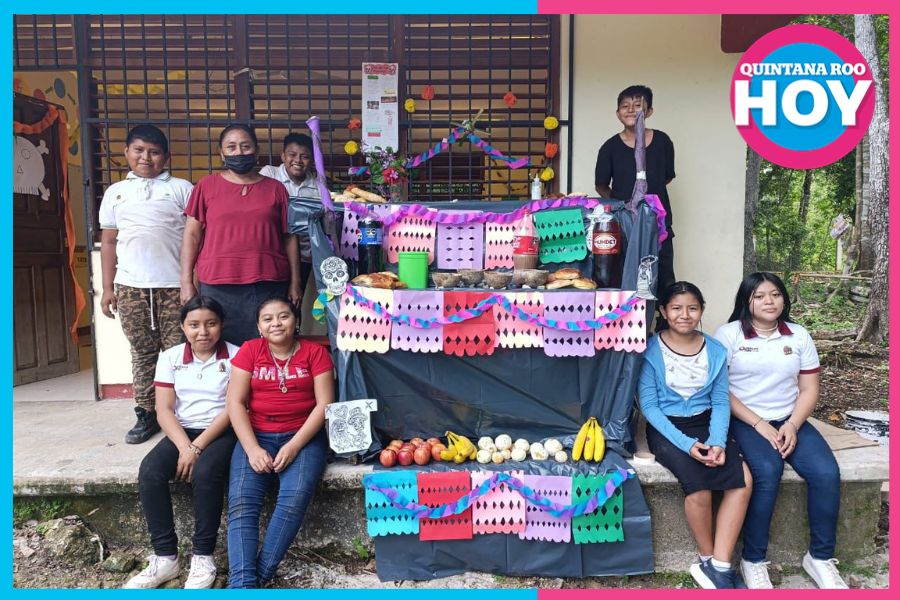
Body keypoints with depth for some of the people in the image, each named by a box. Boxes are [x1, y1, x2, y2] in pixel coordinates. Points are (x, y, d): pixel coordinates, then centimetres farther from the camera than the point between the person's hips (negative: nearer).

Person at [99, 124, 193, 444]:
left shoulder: (181, 188, 6)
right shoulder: (115, 192, 15)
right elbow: (108, 242, 15)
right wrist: (108, 288, 10)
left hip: (174, 284, -3)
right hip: (131, 286, 3)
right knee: (142, 352, 8)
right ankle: (146, 413, 16)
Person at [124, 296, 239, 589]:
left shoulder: (236, 356, -4)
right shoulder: (170, 357, 6)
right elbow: (164, 410, -1)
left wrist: (197, 448, -18)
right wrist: (185, 447, -17)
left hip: (222, 432, -4)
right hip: (182, 431, 4)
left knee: (205, 472, -32)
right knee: (149, 472, -23)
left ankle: (203, 556, -16)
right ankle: (165, 556, -13)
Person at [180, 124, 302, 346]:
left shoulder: (275, 188, 10)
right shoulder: (206, 186, 8)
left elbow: (289, 237, 10)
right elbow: (192, 235, 7)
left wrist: (295, 282, 5)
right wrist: (186, 282, 0)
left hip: (268, 285, 1)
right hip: (218, 286, 0)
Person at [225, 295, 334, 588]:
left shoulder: (315, 352, 2)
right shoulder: (249, 350, 6)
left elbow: (324, 404, -4)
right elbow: (235, 402, -1)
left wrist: (294, 446, -15)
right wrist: (253, 448, -13)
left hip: (303, 436, -1)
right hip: (256, 435, 2)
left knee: (295, 498, -27)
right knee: (241, 502, -22)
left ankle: (259, 576, -17)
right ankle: (243, 583, -25)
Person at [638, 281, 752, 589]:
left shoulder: (716, 350, 4)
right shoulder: (651, 350, -8)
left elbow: (720, 401, 2)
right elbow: (649, 405, -10)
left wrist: (717, 442, -16)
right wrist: (687, 444, -20)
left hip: (706, 424, 4)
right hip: (666, 428, -4)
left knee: (743, 478, -22)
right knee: (698, 483, -28)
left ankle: (718, 566, -14)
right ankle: (708, 562, -3)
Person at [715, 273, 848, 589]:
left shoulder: (799, 335, 10)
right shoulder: (729, 334, -3)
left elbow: (809, 389, 8)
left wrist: (792, 425, -9)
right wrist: (759, 424, -15)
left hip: (790, 420, 4)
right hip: (745, 421, -4)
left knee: (826, 472, -20)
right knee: (768, 471, -31)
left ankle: (820, 557, 0)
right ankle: (753, 560, -16)